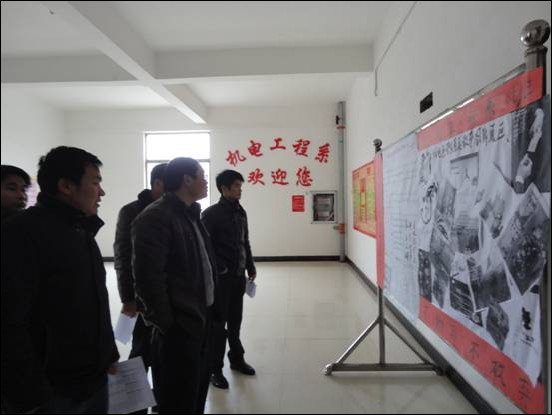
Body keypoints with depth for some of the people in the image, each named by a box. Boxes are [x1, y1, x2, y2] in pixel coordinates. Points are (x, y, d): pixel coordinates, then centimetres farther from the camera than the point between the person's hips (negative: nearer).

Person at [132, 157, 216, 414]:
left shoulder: (191, 214, 12)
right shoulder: (155, 217, -18)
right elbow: (148, 276, -22)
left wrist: (209, 310, 13)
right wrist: (165, 322, -16)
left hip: (200, 318, 9)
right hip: (178, 325, -9)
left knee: (197, 391, 23)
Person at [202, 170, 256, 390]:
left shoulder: (240, 212, 10)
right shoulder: (211, 213, -11)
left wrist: (250, 267, 15)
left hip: (238, 275, 6)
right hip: (220, 277, -6)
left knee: (235, 321, 17)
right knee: (218, 324, 4)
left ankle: (236, 359, 33)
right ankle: (215, 369, 17)